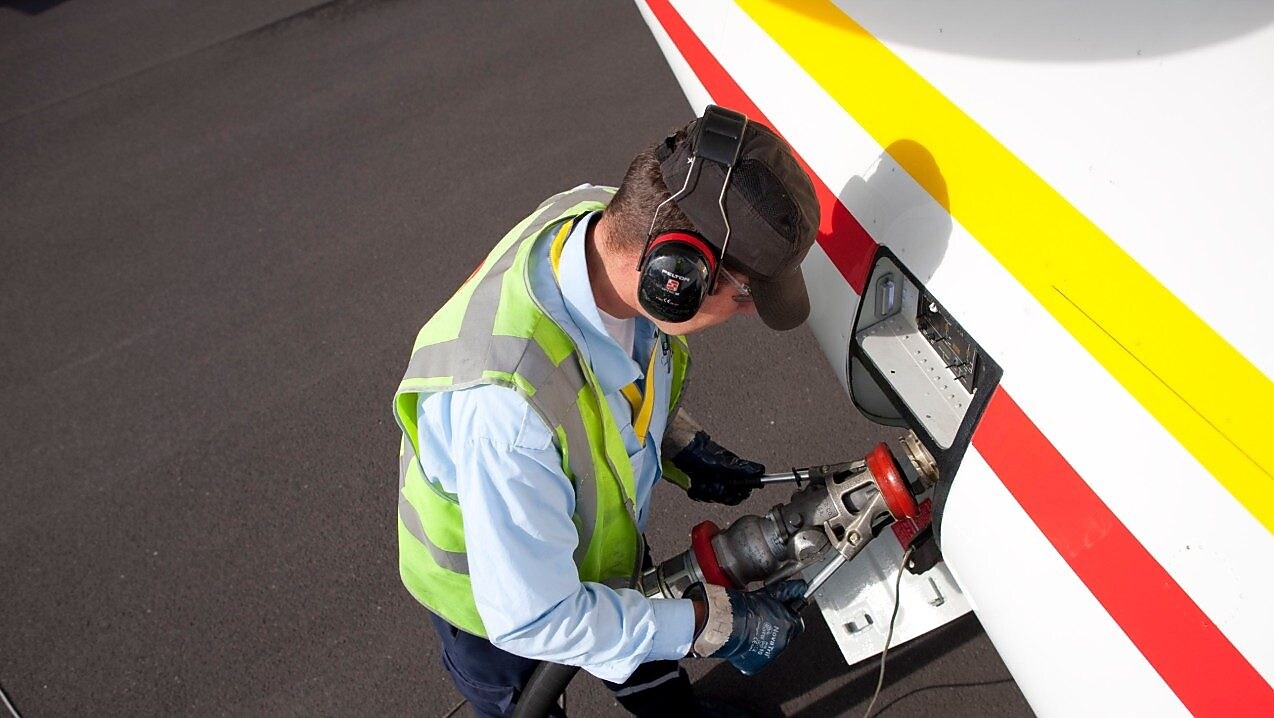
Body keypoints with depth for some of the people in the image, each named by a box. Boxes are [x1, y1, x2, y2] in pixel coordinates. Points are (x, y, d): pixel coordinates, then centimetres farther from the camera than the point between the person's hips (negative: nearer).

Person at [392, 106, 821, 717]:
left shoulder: (616, 223, -27)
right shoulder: (504, 403, -49)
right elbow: (531, 617, -34)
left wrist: (679, 444, -9)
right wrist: (710, 624, -28)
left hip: (596, 529, 6)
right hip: (498, 592, -5)